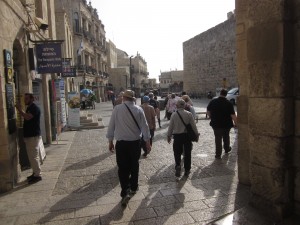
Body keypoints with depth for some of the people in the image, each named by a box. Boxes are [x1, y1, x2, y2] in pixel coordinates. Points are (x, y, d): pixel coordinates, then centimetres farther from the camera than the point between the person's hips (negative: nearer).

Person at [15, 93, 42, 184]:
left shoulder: (34, 108, -12)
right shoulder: (29, 108, 18)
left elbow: (27, 117, -27)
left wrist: (20, 110, -18)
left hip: (33, 136, -10)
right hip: (29, 136, 10)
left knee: (33, 156, -8)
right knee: (31, 156, 14)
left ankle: (37, 175, -1)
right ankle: (35, 173, 23)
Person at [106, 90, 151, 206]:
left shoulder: (117, 108, -6)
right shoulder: (138, 109, -3)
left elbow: (111, 126, -3)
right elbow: (144, 126, -2)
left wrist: (110, 141, 7)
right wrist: (147, 142, 5)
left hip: (121, 143, -2)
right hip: (135, 142, 2)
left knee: (123, 168, 4)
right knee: (134, 166, 18)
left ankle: (125, 192, -6)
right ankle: (133, 188, 33)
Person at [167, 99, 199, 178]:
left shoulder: (174, 115, -8)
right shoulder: (189, 114, -8)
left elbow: (170, 126, -2)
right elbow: (193, 125, -4)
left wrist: (169, 136, 10)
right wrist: (197, 133, 10)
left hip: (177, 136, -1)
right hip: (187, 135, 1)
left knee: (177, 153, 11)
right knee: (187, 153, 13)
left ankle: (178, 166, -12)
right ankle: (187, 170, 21)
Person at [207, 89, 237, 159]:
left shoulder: (213, 102, -4)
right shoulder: (228, 103, -13)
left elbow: (208, 111, 7)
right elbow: (233, 115, -15)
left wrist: (211, 118, 23)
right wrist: (236, 123, -4)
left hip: (216, 124, 1)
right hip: (226, 124, 0)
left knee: (218, 138, 6)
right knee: (226, 137, 22)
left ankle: (218, 154, 7)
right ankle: (227, 149, 42)